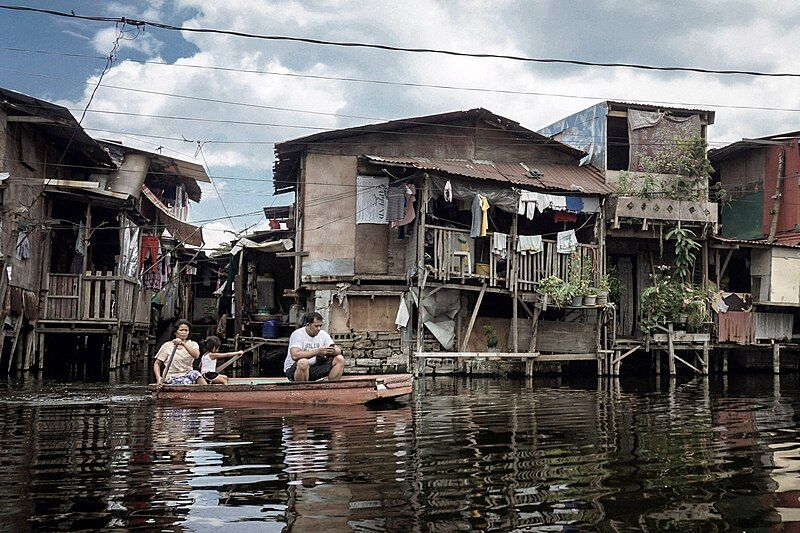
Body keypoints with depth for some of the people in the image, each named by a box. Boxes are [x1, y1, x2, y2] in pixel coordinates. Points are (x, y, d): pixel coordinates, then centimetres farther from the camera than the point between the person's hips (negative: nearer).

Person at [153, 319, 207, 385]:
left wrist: (183, 343, -26)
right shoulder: (167, 346, 5)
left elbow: (196, 355, -16)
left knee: (195, 373, -34)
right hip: (172, 377, -2)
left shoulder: (192, 344, 8)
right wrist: (159, 378, -8)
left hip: (187, 375, 2)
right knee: (187, 382, -34)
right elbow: (157, 364, 10)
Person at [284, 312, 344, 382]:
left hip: (314, 368, 6)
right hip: (292, 369, -6)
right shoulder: (297, 334, -15)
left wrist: (334, 351, -27)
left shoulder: (323, 334, 3)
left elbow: (338, 350, -1)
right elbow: (295, 355, -31)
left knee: (340, 359, -8)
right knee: (303, 362, -40)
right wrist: (317, 351, -34)